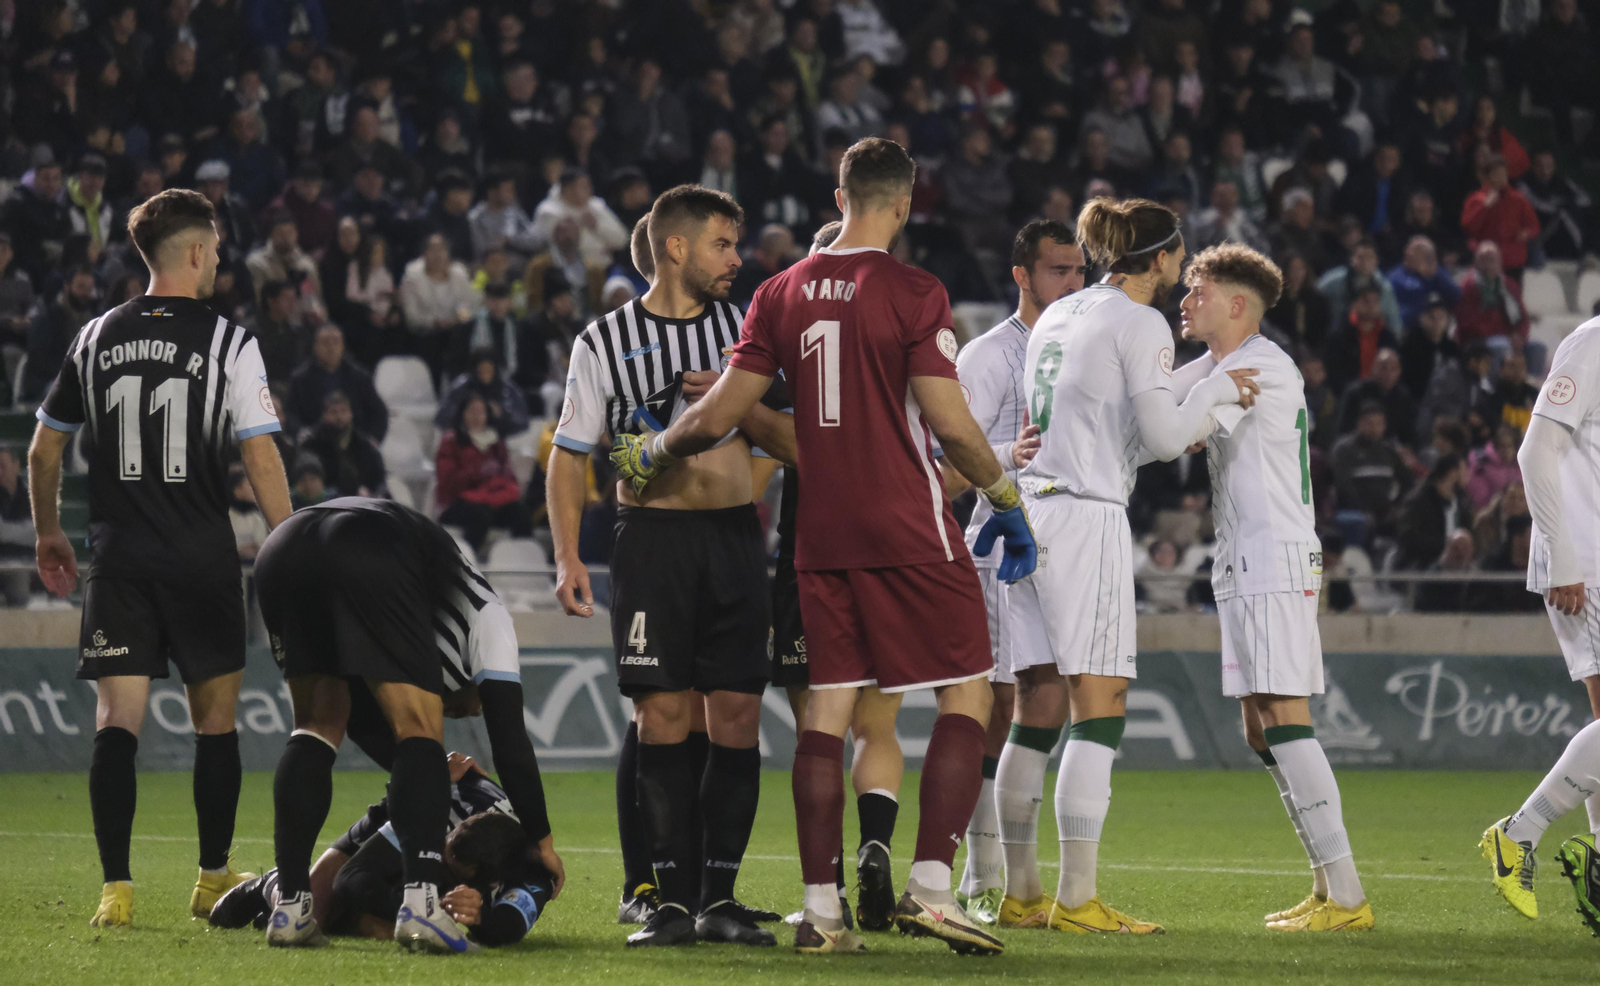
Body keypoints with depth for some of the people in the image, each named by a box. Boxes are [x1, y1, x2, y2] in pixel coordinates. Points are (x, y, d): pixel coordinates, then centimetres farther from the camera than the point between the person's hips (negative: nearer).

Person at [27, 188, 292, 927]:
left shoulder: (96, 338, 7)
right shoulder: (227, 342, -4)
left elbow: (44, 452, 14)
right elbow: (260, 458, -8)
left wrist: (48, 533, 28)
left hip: (119, 559, 2)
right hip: (204, 561, -2)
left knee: (118, 721, -2)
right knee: (214, 721, 12)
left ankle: (115, 888, -11)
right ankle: (214, 880, 19)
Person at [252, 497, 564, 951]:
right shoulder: (485, 613, 30)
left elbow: (364, 724, 48)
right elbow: (508, 734, 23)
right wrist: (541, 840, 29)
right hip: (369, 557, -6)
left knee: (319, 726, 22)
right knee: (419, 731, 5)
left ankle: (290, 908, 11)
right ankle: (421, 901, -14)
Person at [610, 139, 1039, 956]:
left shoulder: (782, 294, 5)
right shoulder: (913, 294, -9)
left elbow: (721, 413, 5)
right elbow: (950, 424, -13)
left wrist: (650, 454, 22)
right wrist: (1007, 499, 2)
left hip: (821, 535, 5)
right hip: (910, 532, -5)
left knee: (826, 712, 6)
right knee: (967, 696, 3)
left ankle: (821, 910, 3)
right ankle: (929, 884, -9)